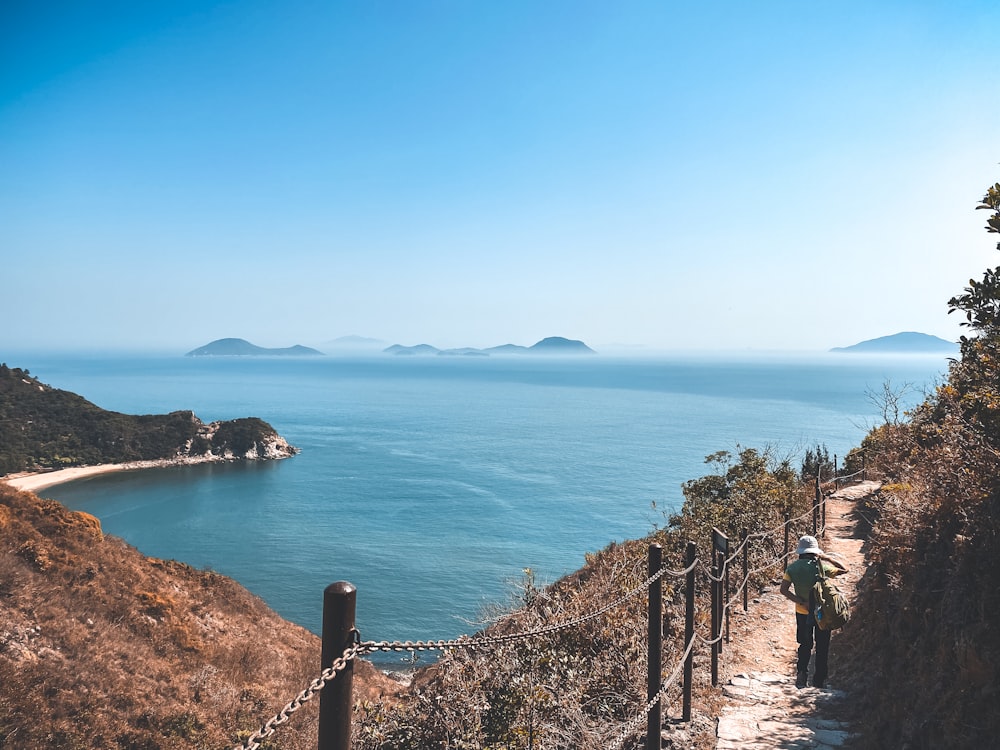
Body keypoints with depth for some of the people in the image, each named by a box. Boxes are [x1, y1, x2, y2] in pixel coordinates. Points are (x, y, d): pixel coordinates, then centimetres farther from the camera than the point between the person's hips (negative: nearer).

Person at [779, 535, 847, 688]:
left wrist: (801, 602, -13)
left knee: (805, 644, 18)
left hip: (802, 612, 2)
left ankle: (802, 672, -1)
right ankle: (819, 680, 17)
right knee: (822, 647, 12)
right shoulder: (820, 567, -15)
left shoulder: (792, 568, -6)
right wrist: (827, 558, 1)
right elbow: (844, 569, -5)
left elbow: (784, 589, -13)